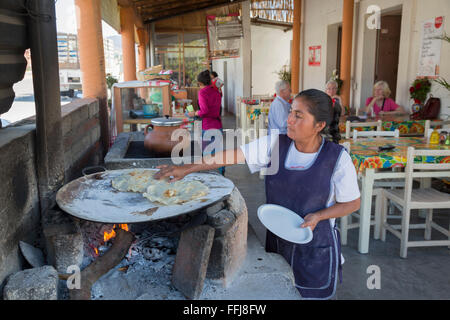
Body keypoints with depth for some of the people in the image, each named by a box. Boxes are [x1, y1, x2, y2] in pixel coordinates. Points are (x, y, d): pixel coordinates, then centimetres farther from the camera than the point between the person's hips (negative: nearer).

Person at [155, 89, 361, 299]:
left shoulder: (338, 158, -15)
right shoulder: (275, 144, -9)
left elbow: (352, 203, -5)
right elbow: (232, 155, -14)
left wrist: (317, 216, -20)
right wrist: (186, 169, -20)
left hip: (316, 248, -2)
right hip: (277, 240, 3)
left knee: (313, 293, 13)